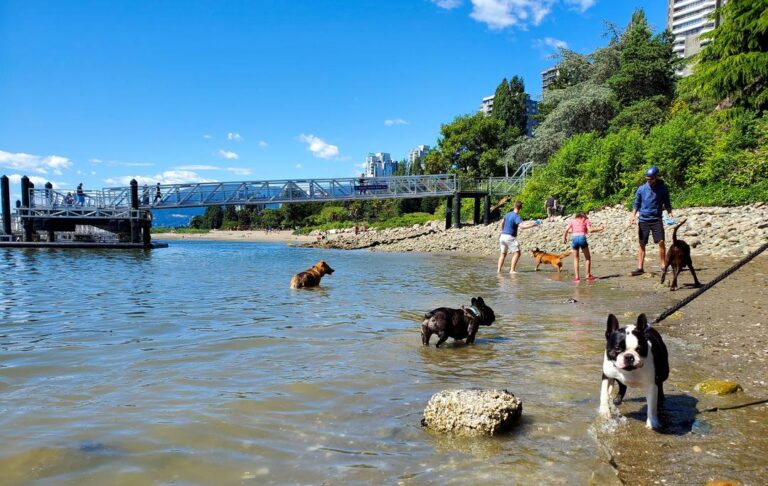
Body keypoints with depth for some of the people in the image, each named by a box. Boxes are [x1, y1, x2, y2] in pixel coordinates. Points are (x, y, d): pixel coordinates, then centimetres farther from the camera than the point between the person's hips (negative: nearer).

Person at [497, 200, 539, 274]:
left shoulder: (507, 214, 11)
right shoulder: (517, 216, -12)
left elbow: (501, 225, 19)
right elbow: (522, 226, -26)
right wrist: (532, 225, -20)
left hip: (503, 236, 8)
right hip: (510, 237, -8)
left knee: (503, 253, 16)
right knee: (517, 253, -2)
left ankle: (498, 270, 10)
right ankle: (512, 270, -9)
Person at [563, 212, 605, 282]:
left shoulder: (572, 220, 20)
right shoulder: (586, 220, 15)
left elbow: (566, 230, 8)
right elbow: (590, 230, 0)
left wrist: (564, 238, 21)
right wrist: (600, 229, 12)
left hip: (574, 238, 2)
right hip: (582, 238, -2)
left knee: (576, 259, 13)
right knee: (588, 258, 13)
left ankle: (576, 277, 6)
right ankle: (588, 276, 8)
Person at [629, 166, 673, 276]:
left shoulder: (663, 189, 2)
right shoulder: (641, 189, 3)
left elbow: (667, 203, 10)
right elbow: (636, 204, 9)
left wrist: (670, 214, -8)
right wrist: (633, 215, -5)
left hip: (656, 220, -1)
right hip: (643, 220, 1)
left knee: (661, 242, -11)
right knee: (642, 244, 2)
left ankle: (663, 264, 2)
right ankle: (640, 268, 6)